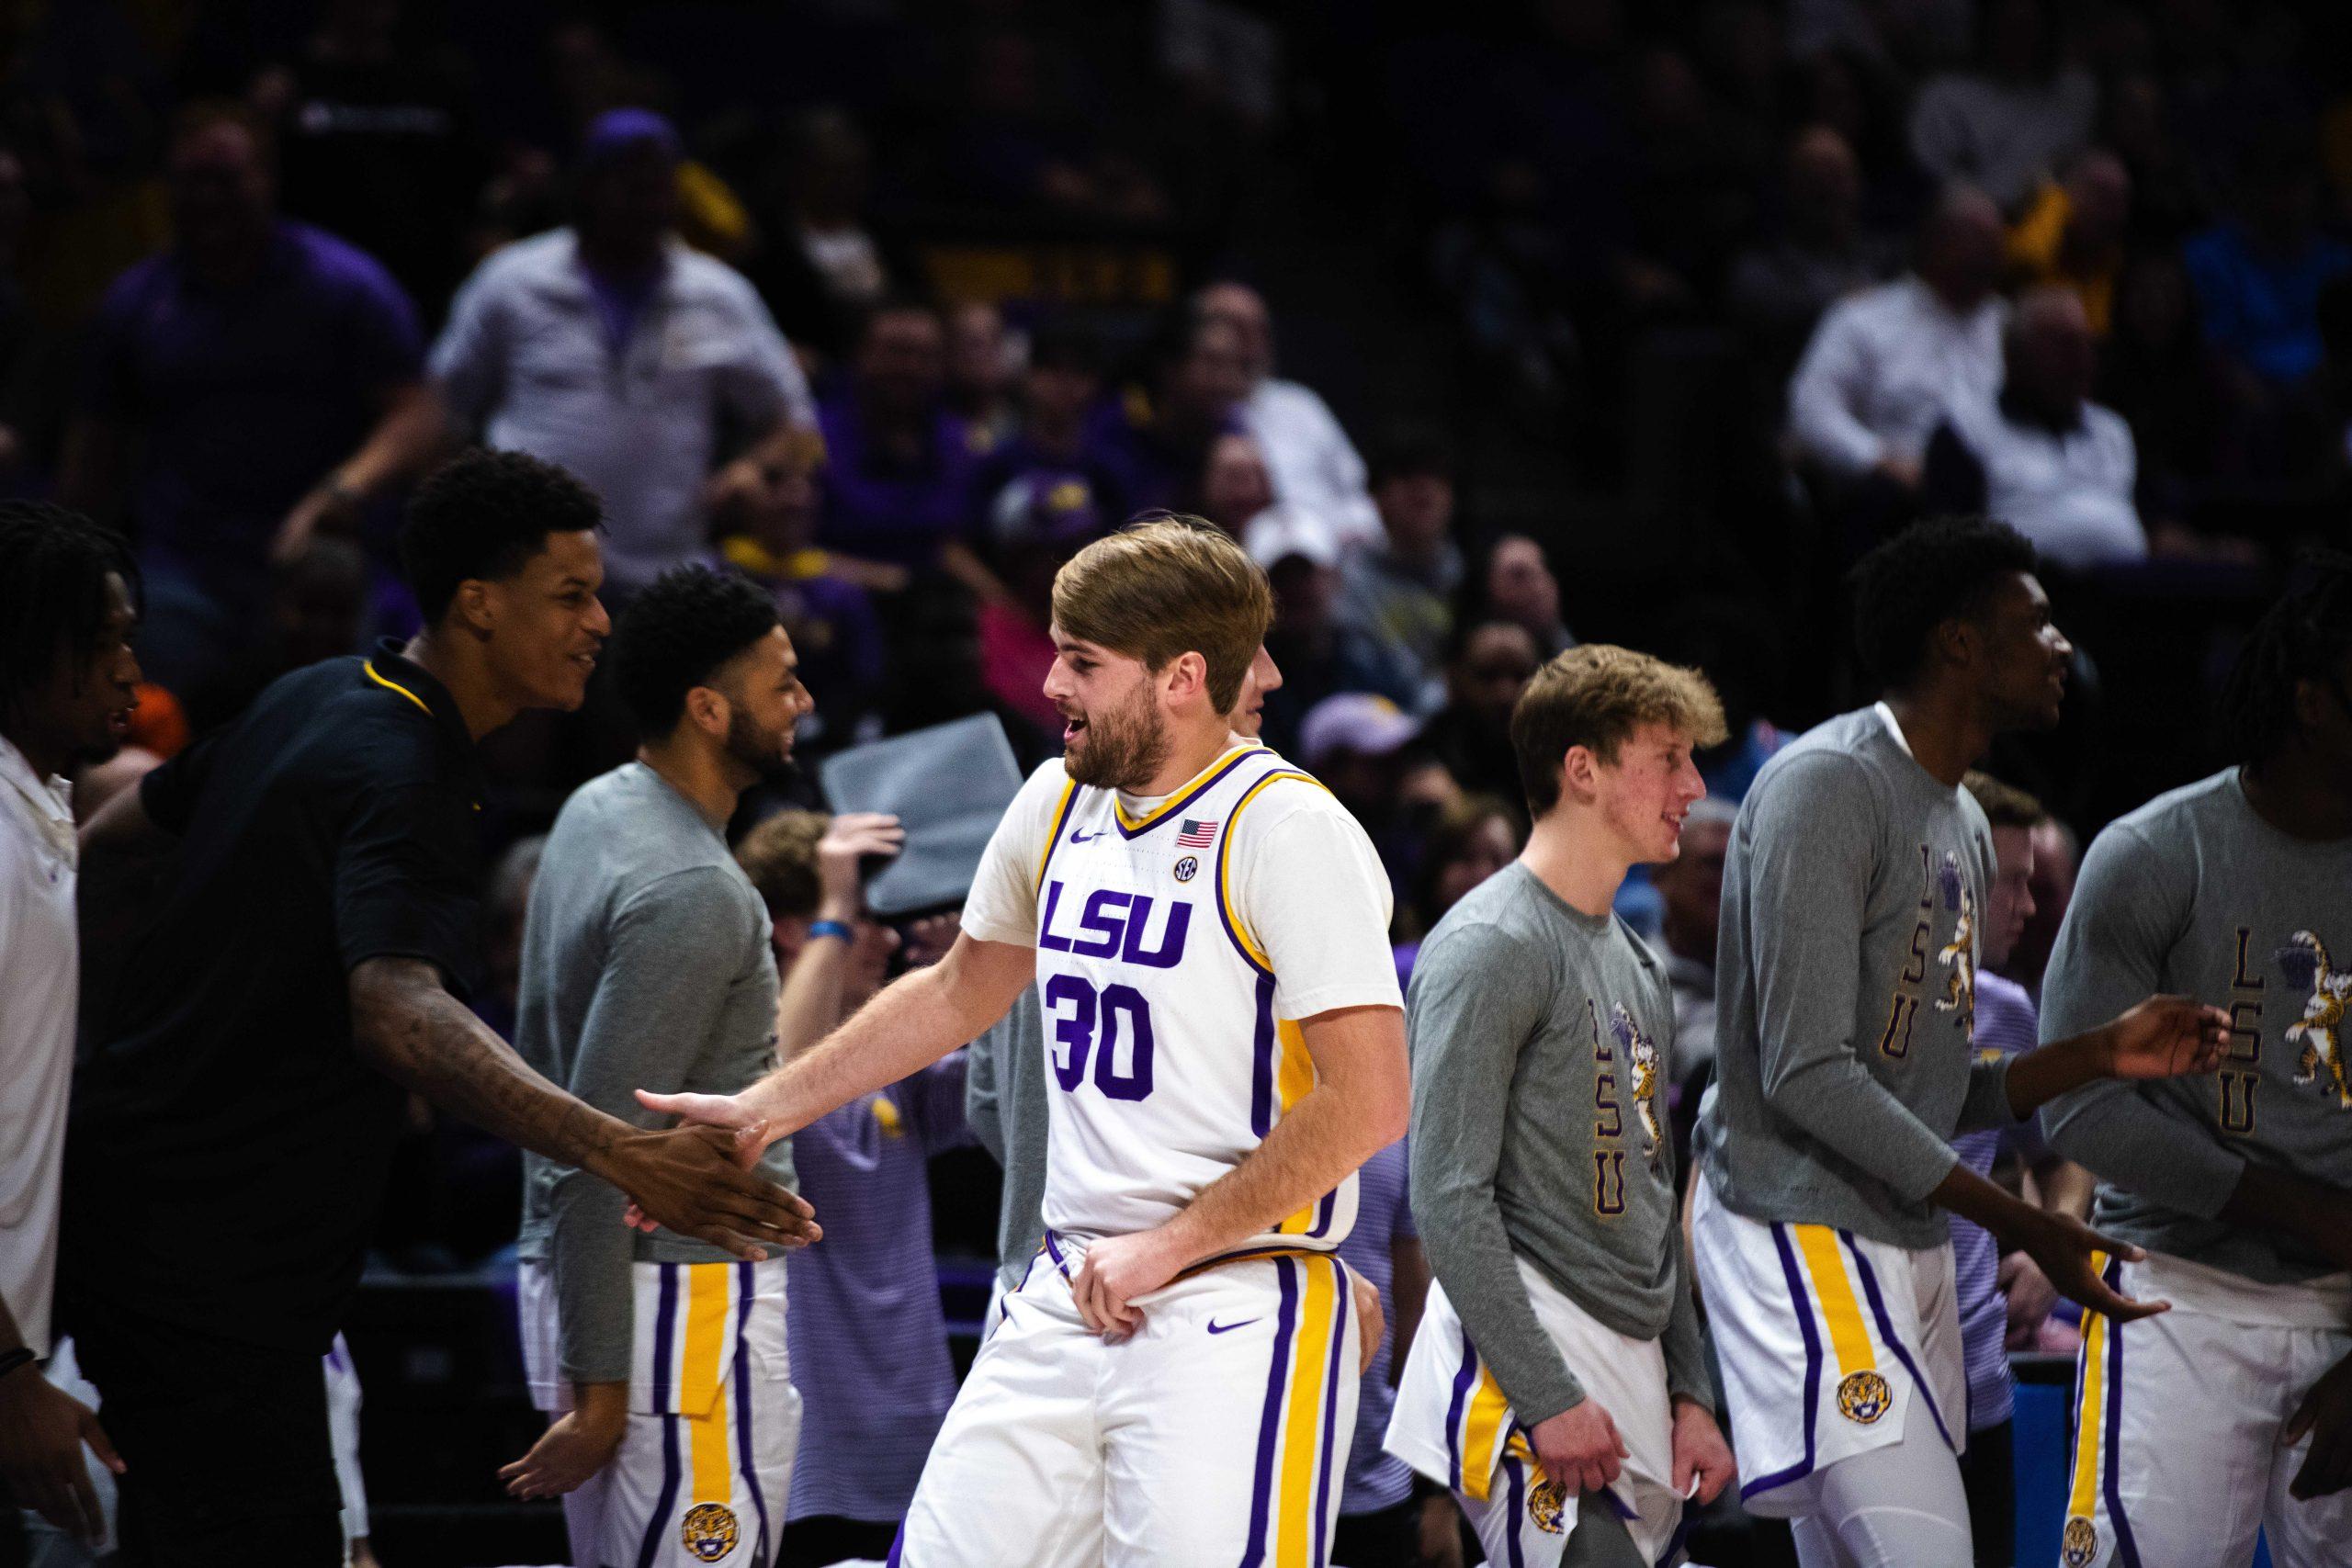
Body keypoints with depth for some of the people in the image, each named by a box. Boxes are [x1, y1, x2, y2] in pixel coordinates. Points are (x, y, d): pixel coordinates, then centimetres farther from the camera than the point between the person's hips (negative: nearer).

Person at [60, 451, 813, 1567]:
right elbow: (398, 1011, -40)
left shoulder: (315, 699, 10)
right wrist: (617, 1153, -51)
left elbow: (109, 850, 22)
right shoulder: (402, 778, -22)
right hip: (211, 1256, -10)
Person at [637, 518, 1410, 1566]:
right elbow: (961, 991, 29)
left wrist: (1167, 1245, -14)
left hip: (1235, 1315, -7)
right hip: (1066, 1292, 7)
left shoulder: (1290, 829, -12)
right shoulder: (1059, 802, 12)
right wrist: (760, 1111, 27)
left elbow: (1366, 1103, -18)